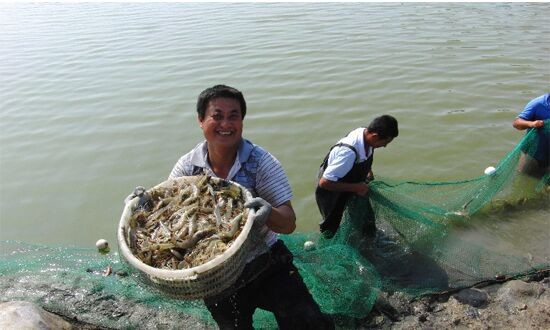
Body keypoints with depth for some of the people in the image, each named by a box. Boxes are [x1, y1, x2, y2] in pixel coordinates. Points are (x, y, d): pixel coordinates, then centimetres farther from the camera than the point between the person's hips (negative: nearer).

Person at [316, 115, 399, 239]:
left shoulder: (365, 134, -18)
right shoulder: (349, 152, -42)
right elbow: (324, 182, -37)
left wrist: (369, 171, -2)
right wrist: (356, 187, -31)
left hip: (354, 184, 7)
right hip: (331, 192, -7)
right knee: (331, 230, 12)